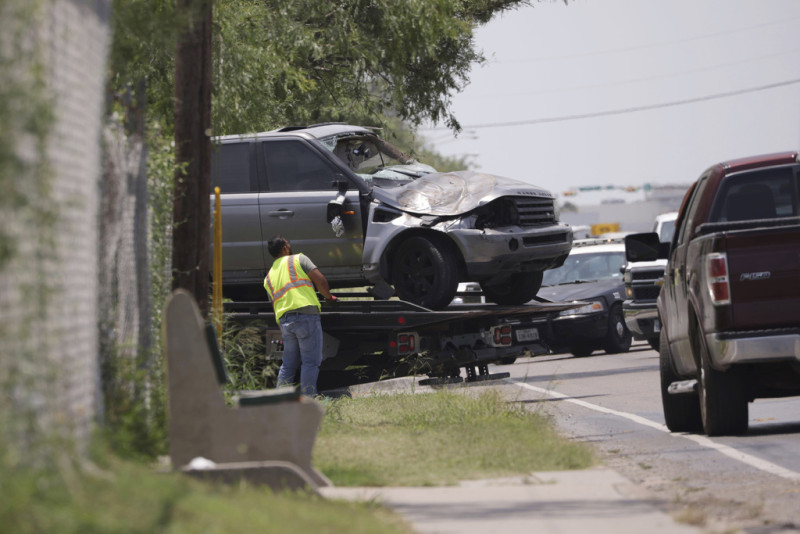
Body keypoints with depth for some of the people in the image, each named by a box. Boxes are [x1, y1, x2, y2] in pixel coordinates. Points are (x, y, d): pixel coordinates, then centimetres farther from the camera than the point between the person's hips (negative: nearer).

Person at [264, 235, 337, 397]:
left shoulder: (269, 277, 23)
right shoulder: (299, 259, 6)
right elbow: (320, 280, -2)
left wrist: (282, 331, 26)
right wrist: (328, 296, 15)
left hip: (284, 320, 6)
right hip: (306, 314, -6)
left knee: (288, 363, 15)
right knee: (310, 361, -4)